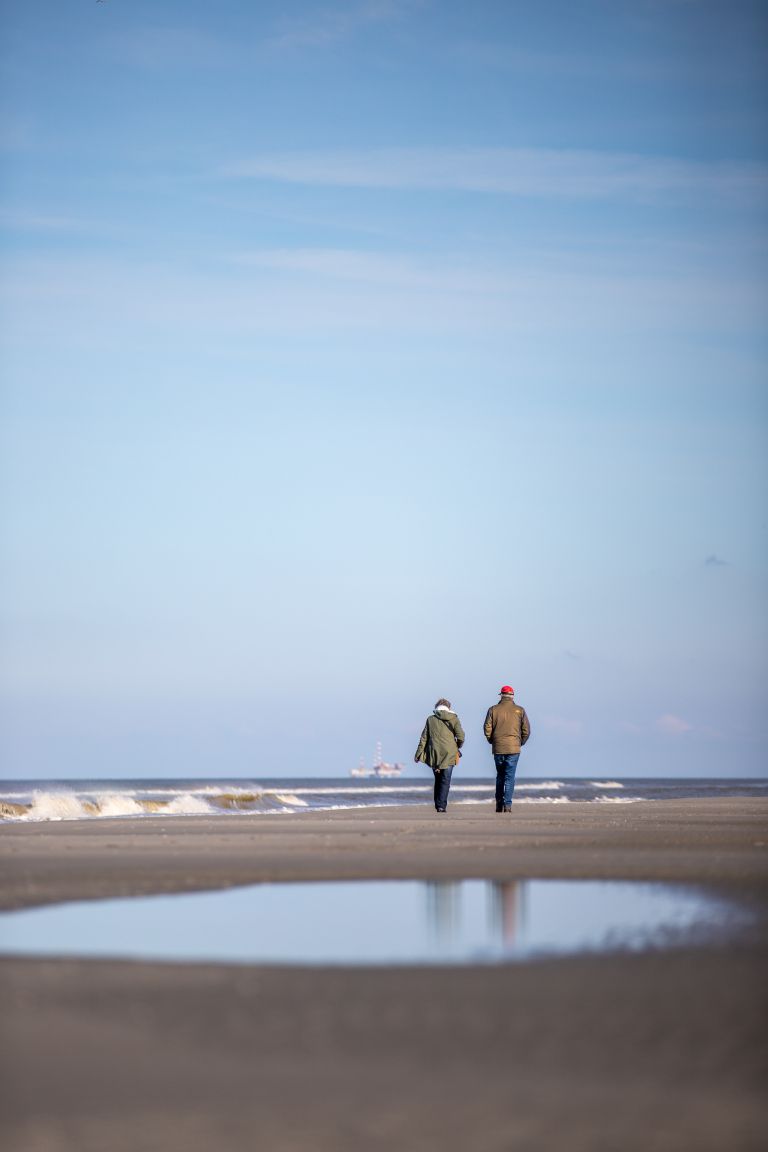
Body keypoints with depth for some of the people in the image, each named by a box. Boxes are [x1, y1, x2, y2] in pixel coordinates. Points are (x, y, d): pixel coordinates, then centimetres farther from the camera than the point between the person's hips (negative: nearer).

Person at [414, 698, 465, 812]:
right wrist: (458, 746, 13)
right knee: (445, 781, 0)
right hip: (449, 754, -2)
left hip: (434, 754, 2)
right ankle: (441, 806, -10)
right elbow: (460, 736, -8)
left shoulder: (431, 719, 6)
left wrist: (418, 754, 10)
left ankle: (438, 805, 16)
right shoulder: (453, 718, 2)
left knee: (438, 780, 15)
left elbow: (424, 738, 6)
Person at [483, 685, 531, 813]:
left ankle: (499, 804, 13)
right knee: (510, 777, 1)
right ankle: (507, 804, -7)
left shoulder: (493, 710, 1)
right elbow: (526, 730, 0)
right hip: (513, 749, -1)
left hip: (498, 749, 1)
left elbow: (487, 729, -2)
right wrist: (520, 743, 14)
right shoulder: (519, 710, 1)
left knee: (500, 776, 15)